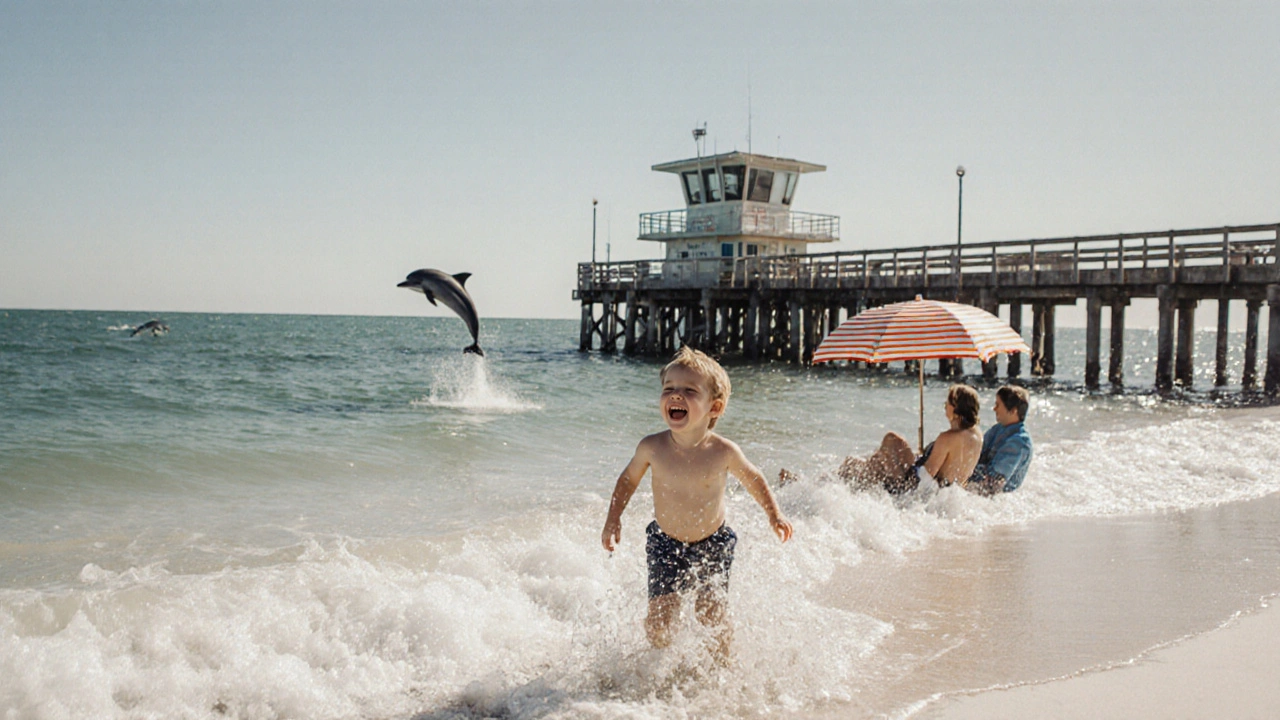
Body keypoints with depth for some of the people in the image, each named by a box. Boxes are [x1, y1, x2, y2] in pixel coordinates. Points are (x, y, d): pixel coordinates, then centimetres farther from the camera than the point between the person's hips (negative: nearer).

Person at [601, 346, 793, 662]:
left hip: (713, 544, -1)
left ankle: (723, 666, 29)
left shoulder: (724, 452, -21)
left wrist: (774, 514, 2)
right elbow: (629, 478, 2)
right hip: (665, 543, 1)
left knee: (712, 614, -1)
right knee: (658, 619, -3)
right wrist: (613, 520, -3)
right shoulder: (652, 448, -19)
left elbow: (753, 479, 1)